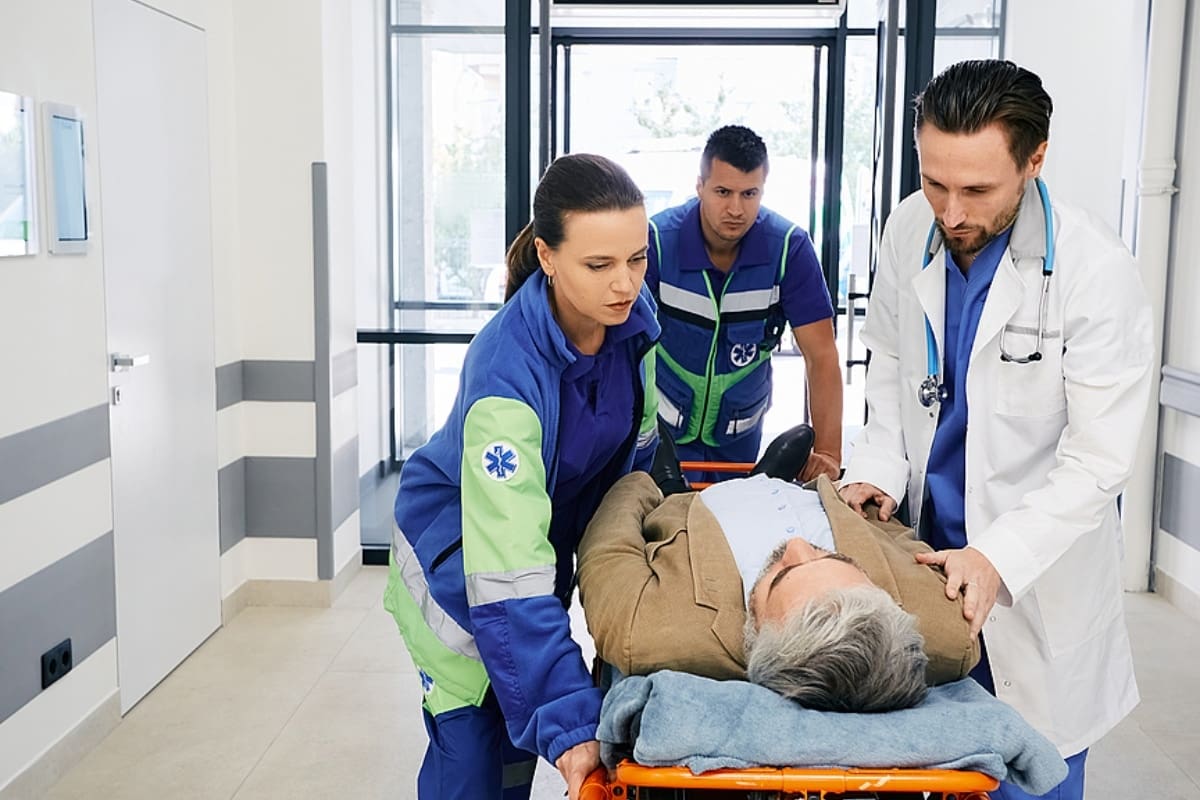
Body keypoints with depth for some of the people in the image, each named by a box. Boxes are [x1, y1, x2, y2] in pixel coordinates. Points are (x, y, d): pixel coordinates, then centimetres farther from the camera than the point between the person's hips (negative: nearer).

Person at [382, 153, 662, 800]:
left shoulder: (633, 315, -18)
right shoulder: (505, 375, -38)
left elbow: (637, 446, 2)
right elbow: (508, 579, -39)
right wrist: (568, 724, -41)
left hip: (550, 531, 6)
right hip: (456, 547, -5)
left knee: (522, 727, 14)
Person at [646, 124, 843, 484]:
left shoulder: (790, 247, -18)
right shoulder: (658, 239, -21)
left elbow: (821, 354, -19)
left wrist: (827, 452, -28)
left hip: (742, 429, 2)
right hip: (665, 424, -2)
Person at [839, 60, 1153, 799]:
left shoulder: (1096, 273, -21)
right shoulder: (909, 231, -7)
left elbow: (1099, 460, -17)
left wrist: (998, 556, -26)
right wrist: (880, 466, -5)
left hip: (1040, 569, -4)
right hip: (927, 541, 4)